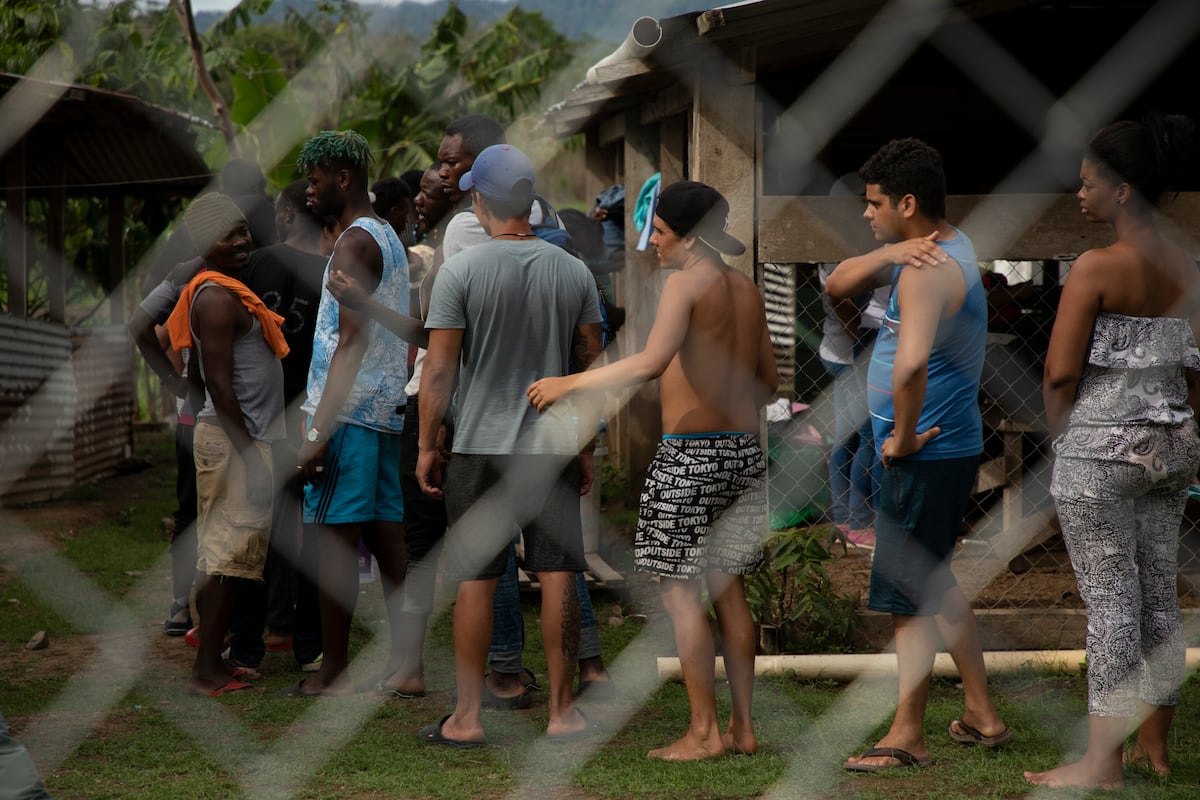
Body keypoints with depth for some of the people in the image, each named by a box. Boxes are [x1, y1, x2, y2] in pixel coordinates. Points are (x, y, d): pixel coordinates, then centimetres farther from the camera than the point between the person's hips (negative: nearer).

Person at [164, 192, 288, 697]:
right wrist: (248, 449, -21)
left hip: (243, 436, 10)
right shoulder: (218, 299, -15)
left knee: (226, 557, 12)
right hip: (234, 440, -10)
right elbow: (218, 381, -20)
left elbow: (195, 375, 20)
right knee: (228, 557, -8)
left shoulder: (226, 292, 16)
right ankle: (207, 673, -6)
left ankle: (213, 659, 17)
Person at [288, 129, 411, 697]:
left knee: (335, 539, -6)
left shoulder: (354, 244, -11)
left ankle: (334, 671, -5)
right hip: (388, 408, 9)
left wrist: (320, 431, -21)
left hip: (349, 410, -9)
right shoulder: (388, 239, 19)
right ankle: (403, 660, 11)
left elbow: (351, 342, -19)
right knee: (388, 537, 9)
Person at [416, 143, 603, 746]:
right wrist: (587, 447, 16)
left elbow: (439, 369, -8)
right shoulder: (574, 271, 4)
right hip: (555, 448, 2)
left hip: (481, 447, -2)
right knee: (558, 578, 5)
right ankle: (562, 713, 9)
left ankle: (467, 717, 6)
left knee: (474, 580, 2)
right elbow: (591, 363, 8)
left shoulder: (461, 271, -7)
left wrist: (426, 446, 1)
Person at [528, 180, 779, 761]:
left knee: (680, 592, -1)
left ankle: (704, 732, -1)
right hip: (743, 451, 8)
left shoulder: (687, 282, -11)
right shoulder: (748, 291, 12)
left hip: (689, 452, -8)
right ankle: (743, 726, 15)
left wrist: (569, 383, -17)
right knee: (727, 588, 13)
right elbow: (768, 385, 18)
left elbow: (650, 363, -25)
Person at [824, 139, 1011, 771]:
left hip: (923, 457, -10)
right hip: (950, 450, 10)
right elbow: (836, 286, 11)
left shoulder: (927, 269, -21)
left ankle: (907, 736, 8)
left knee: (910, 598, 0)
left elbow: (910, 365, -39)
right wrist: (885, 256, -9)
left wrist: (902, 438, -24)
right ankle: (982, 715, 29)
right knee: (936, 587, 21)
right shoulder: (947, 247, 11)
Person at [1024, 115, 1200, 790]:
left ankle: (1104, 760, 0)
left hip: (1102, 444, -7)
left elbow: (1061, 371, -15)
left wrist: (1060, 436, 1)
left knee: (1110, 597, -4)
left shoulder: (1097, 268, -15)